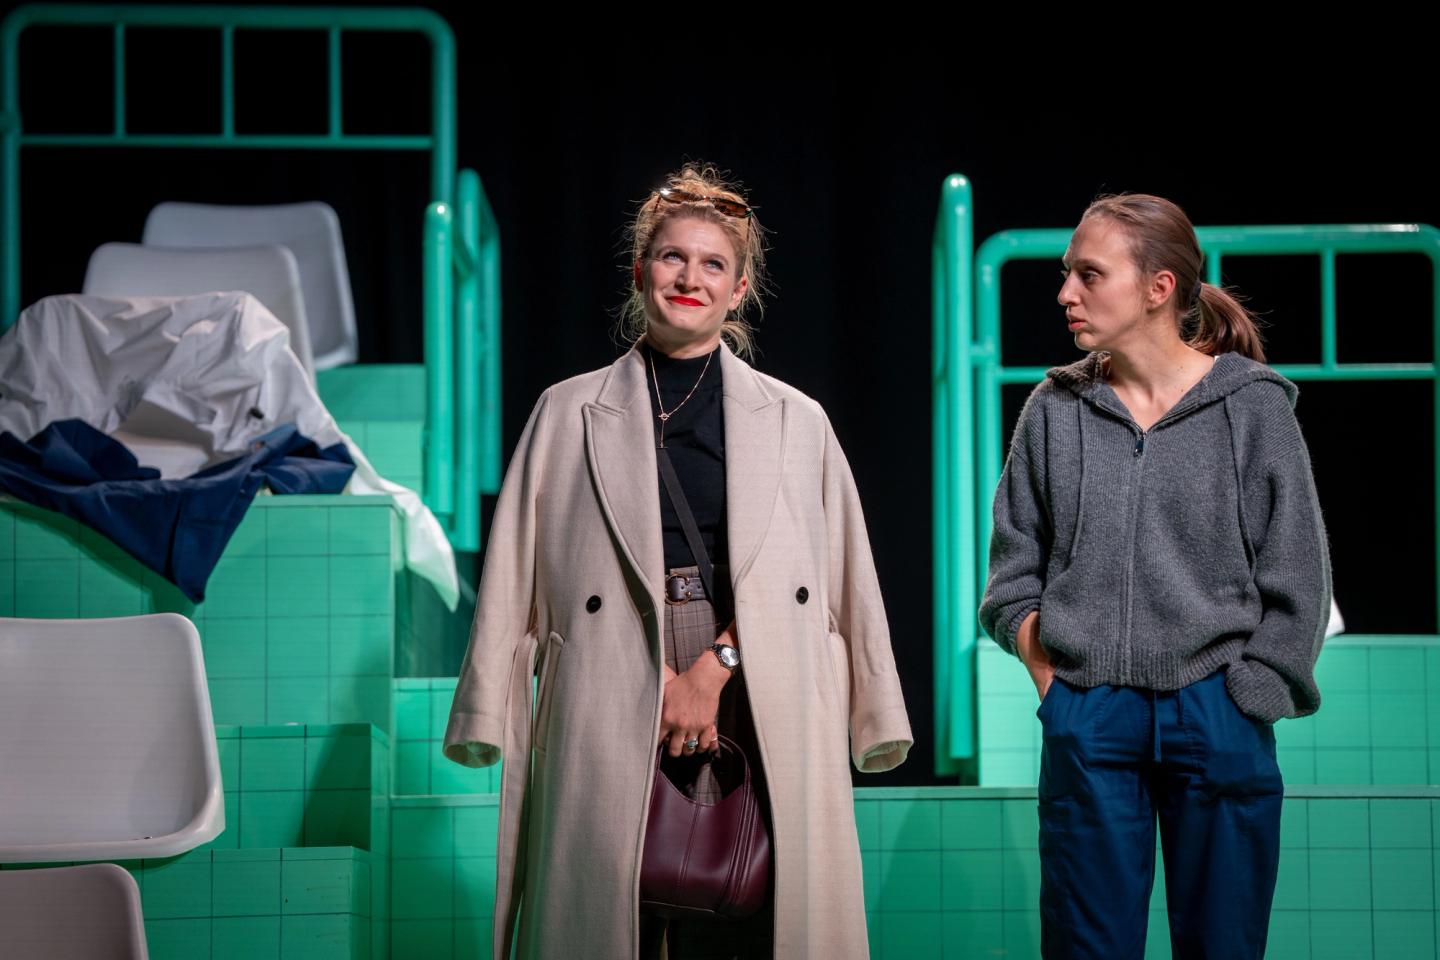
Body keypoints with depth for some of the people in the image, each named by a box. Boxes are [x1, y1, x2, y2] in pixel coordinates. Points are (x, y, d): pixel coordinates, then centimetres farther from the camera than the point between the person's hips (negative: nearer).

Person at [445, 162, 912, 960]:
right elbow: (515, 579, 6)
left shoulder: (796, 423, 13)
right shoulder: (567, 414, 11)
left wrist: (715, 667, -6)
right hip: (611, 729, 0)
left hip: (760, 722, 1)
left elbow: (841, 582, 5)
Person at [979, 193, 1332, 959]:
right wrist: (1049, 672, -1)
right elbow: (1014, 570, 12)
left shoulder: (1252, 407, 0)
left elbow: (1296, 584, 0)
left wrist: (1236, 705, -6)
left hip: (1216, 722, -2)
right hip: (1087, 723, 2)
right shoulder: (1055, 411, 6)